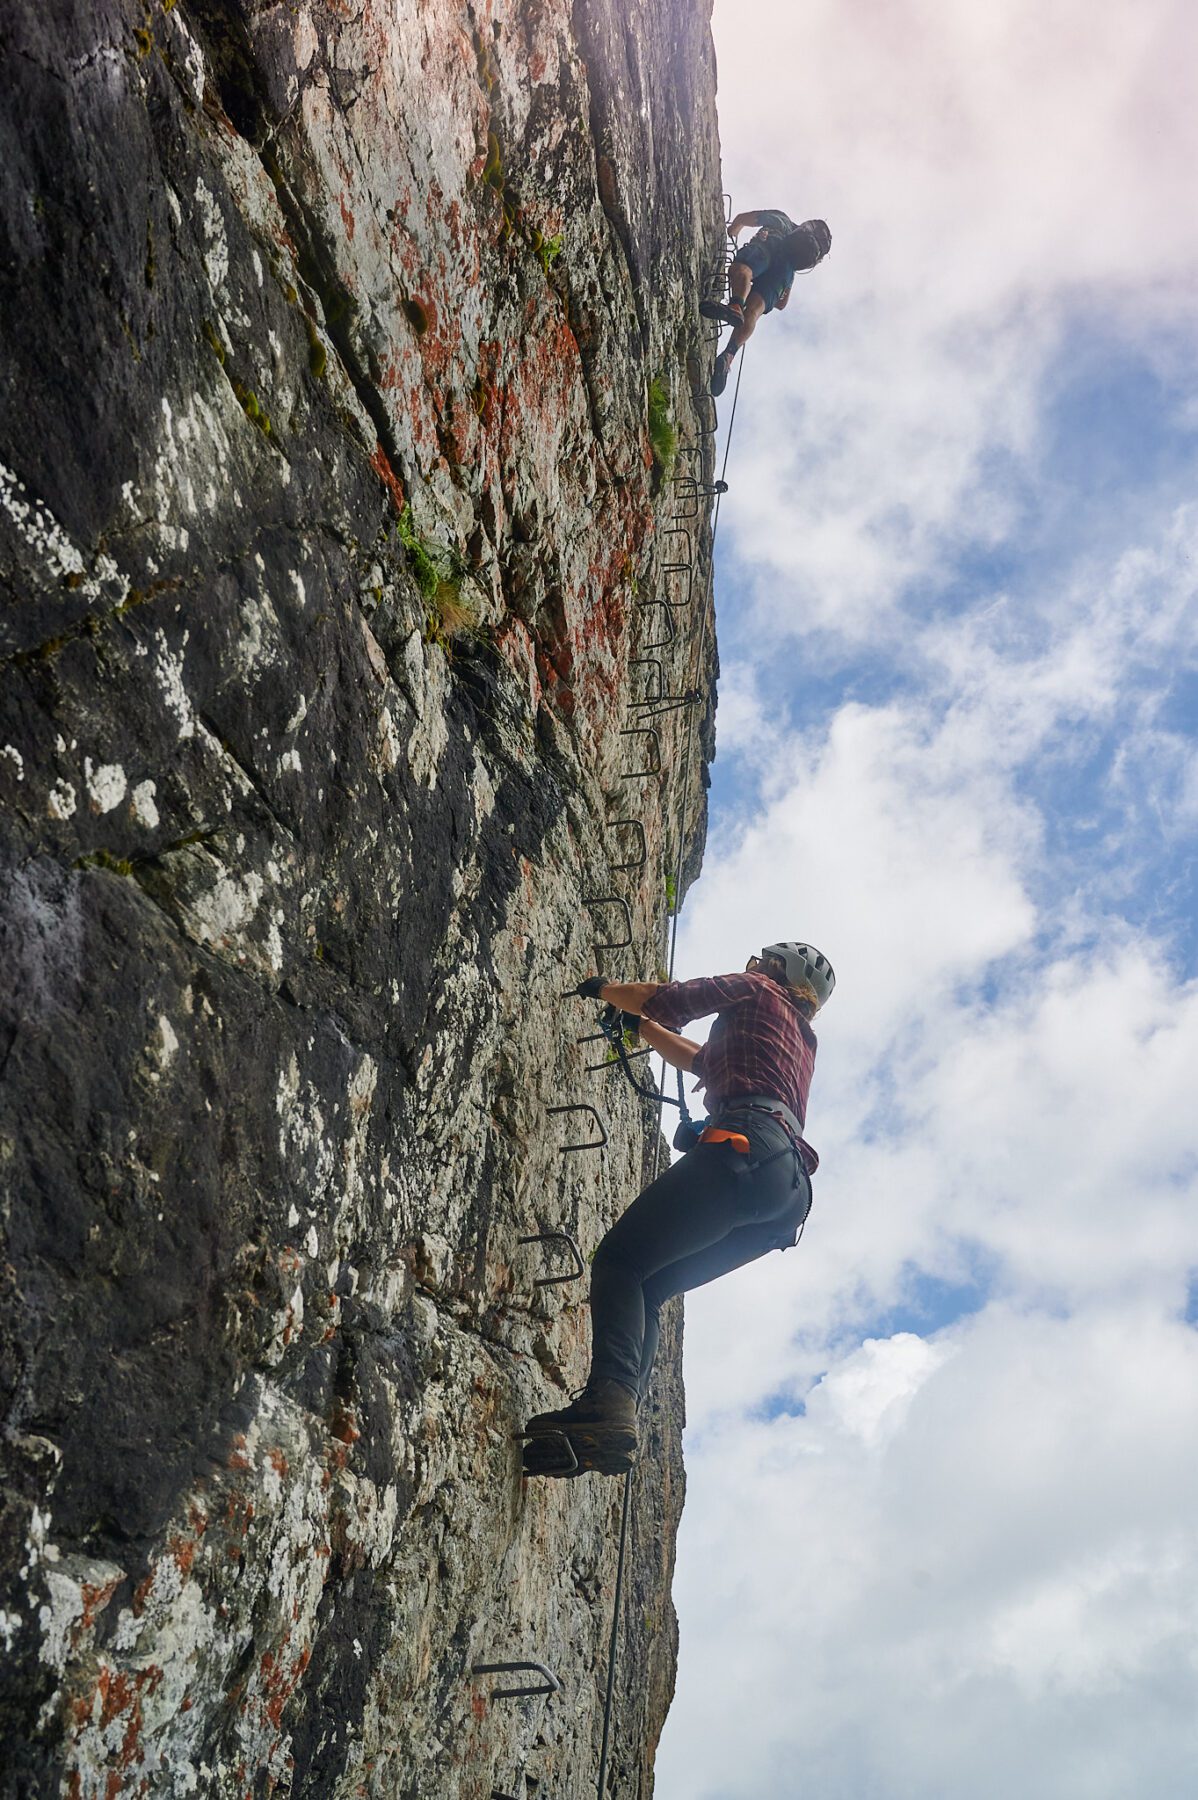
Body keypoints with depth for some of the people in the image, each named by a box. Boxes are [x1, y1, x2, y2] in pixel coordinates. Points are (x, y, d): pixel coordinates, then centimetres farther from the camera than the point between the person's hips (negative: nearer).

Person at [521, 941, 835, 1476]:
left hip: (746, 1144, -8)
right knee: (645, 1287, 6)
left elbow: (661, 998, 10)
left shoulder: (756, 990, 18)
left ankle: (609, 1400, -37)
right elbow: (701, 1060, 50)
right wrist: (637, 1023, 56)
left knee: (619, 1259, -15)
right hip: (789, 1192, 8)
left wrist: (601, 988, 28)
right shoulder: (801, 1041, 40)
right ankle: (616, 1423, -13)